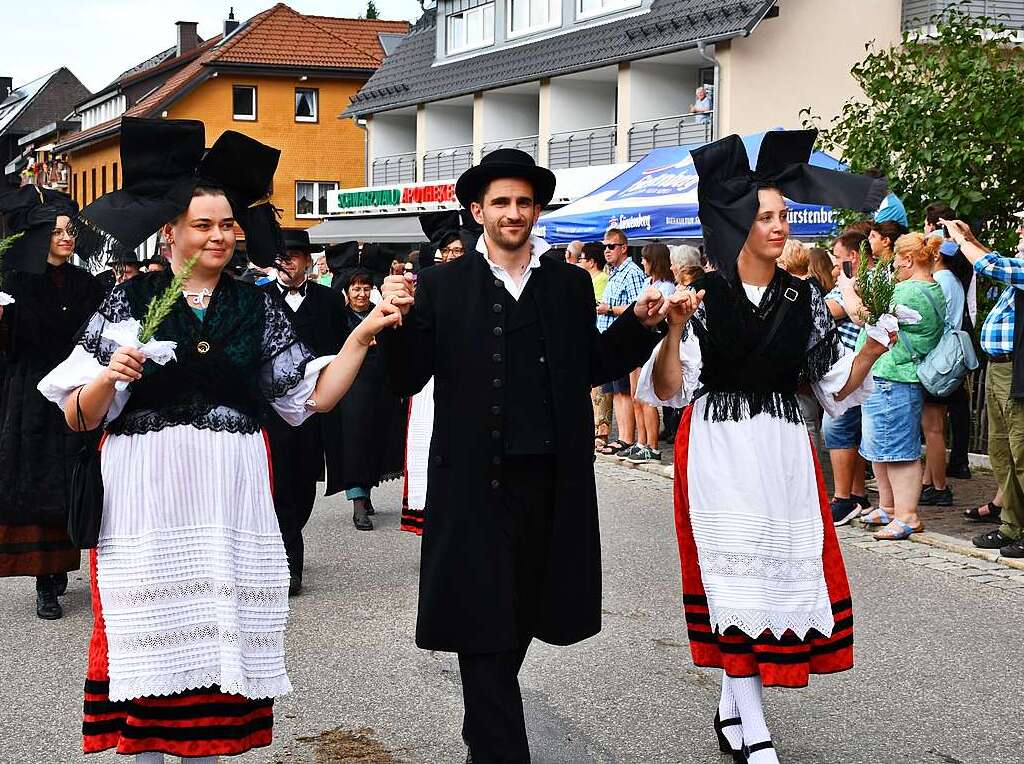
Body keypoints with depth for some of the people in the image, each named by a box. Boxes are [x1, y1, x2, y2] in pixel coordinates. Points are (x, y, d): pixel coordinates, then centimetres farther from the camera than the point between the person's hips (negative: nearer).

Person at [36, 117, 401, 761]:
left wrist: (362, 335, -4)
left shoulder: (257, 307, 9)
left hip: (230, 493, 2)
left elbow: (314, 395, 5)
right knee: (152, 637, 1)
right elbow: (79, 417, 1)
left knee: (217, 635, 4)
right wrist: (109, 378, -19)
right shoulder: (131, 301, 2)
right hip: (148, 495, -2)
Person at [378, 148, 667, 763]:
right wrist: (399, 321, -20)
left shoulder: (571, 284, 8)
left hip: (551, 480, 3)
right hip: (477, 481, -3)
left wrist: (638, 326, -2)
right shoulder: (441, 286, 0)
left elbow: (591, 367, 12)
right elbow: (408, 379, -3)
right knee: (485, 620, 0)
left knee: (524, 615, 13)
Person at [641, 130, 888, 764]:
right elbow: (667, 390, -8)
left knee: (785, 567, 4)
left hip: (783, 449, 4)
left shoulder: (804, 299, 5)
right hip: (719, 447, -4)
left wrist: (875, 346, -9)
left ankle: (731, 705, 22)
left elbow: (836, 387, 6)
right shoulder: (704, 295, -5)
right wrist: (673, 330, -22)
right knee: (736, 571, -4)